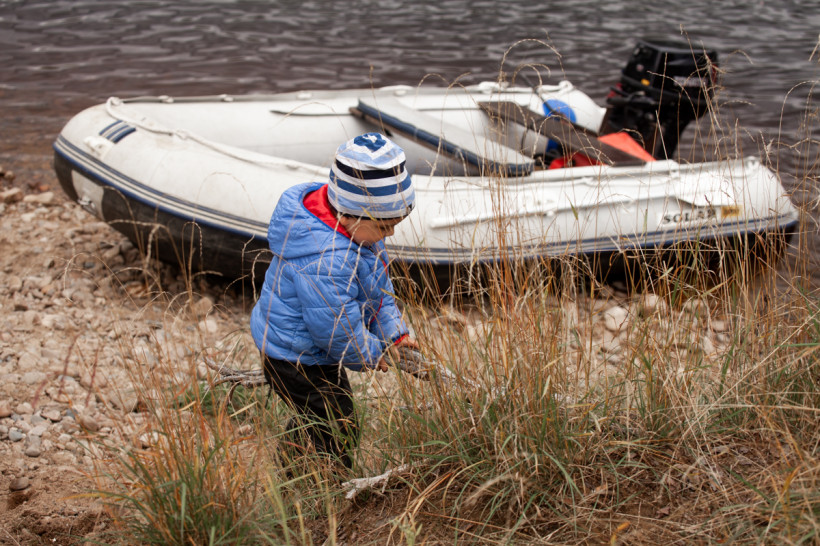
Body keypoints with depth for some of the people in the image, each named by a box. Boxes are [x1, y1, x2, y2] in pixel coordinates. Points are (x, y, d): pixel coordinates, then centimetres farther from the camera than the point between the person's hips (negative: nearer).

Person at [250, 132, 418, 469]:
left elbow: (377, 284, 10)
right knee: (338, 432, 0)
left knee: (316, 420, 28)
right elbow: (338, 328, -31)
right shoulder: (324, 262, -40)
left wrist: (394, 331, 6)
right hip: (295, 360, -10)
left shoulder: (360, 227, -6)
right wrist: (370, 355, -13)